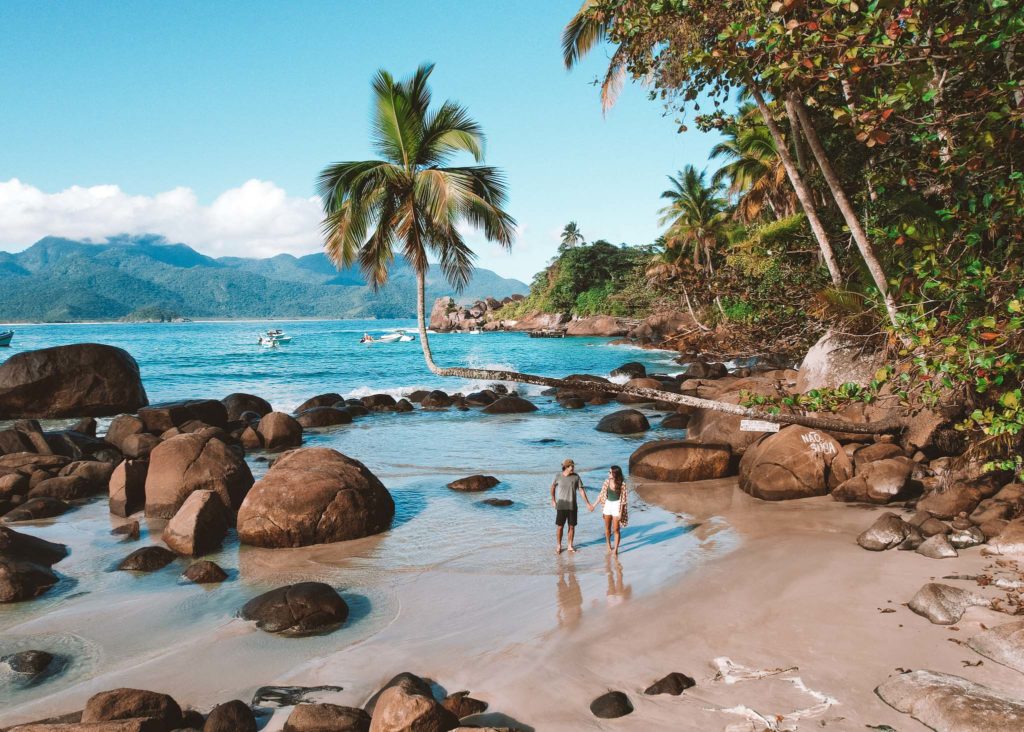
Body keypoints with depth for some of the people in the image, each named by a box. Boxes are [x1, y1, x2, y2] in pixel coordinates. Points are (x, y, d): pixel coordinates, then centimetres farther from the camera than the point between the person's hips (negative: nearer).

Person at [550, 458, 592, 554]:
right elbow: (552, 487, 10)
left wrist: (588, 503, -3)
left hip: (572, 506, 1)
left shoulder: (576, 477, -5)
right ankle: (559, 546, 19)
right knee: (560, 527, 3)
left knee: (572, 527, 7)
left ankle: (570, 546, 22)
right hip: (561, 506, -1)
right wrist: (553, 500, 12)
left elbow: (581, 490, -2)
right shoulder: (558, 477, -8)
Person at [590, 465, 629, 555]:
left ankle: (615, 549, 9)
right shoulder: (607, 481, -2)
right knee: (607, 527, 16)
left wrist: (621, 512, -13)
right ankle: (608, 545, 35)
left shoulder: (622, 484, -14)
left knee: (616, 529, -2)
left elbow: (623, 499, -11)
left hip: (616, 505, -4)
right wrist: (594, 505, 6)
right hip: (608, 504, 5)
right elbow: (601, 494, 7)